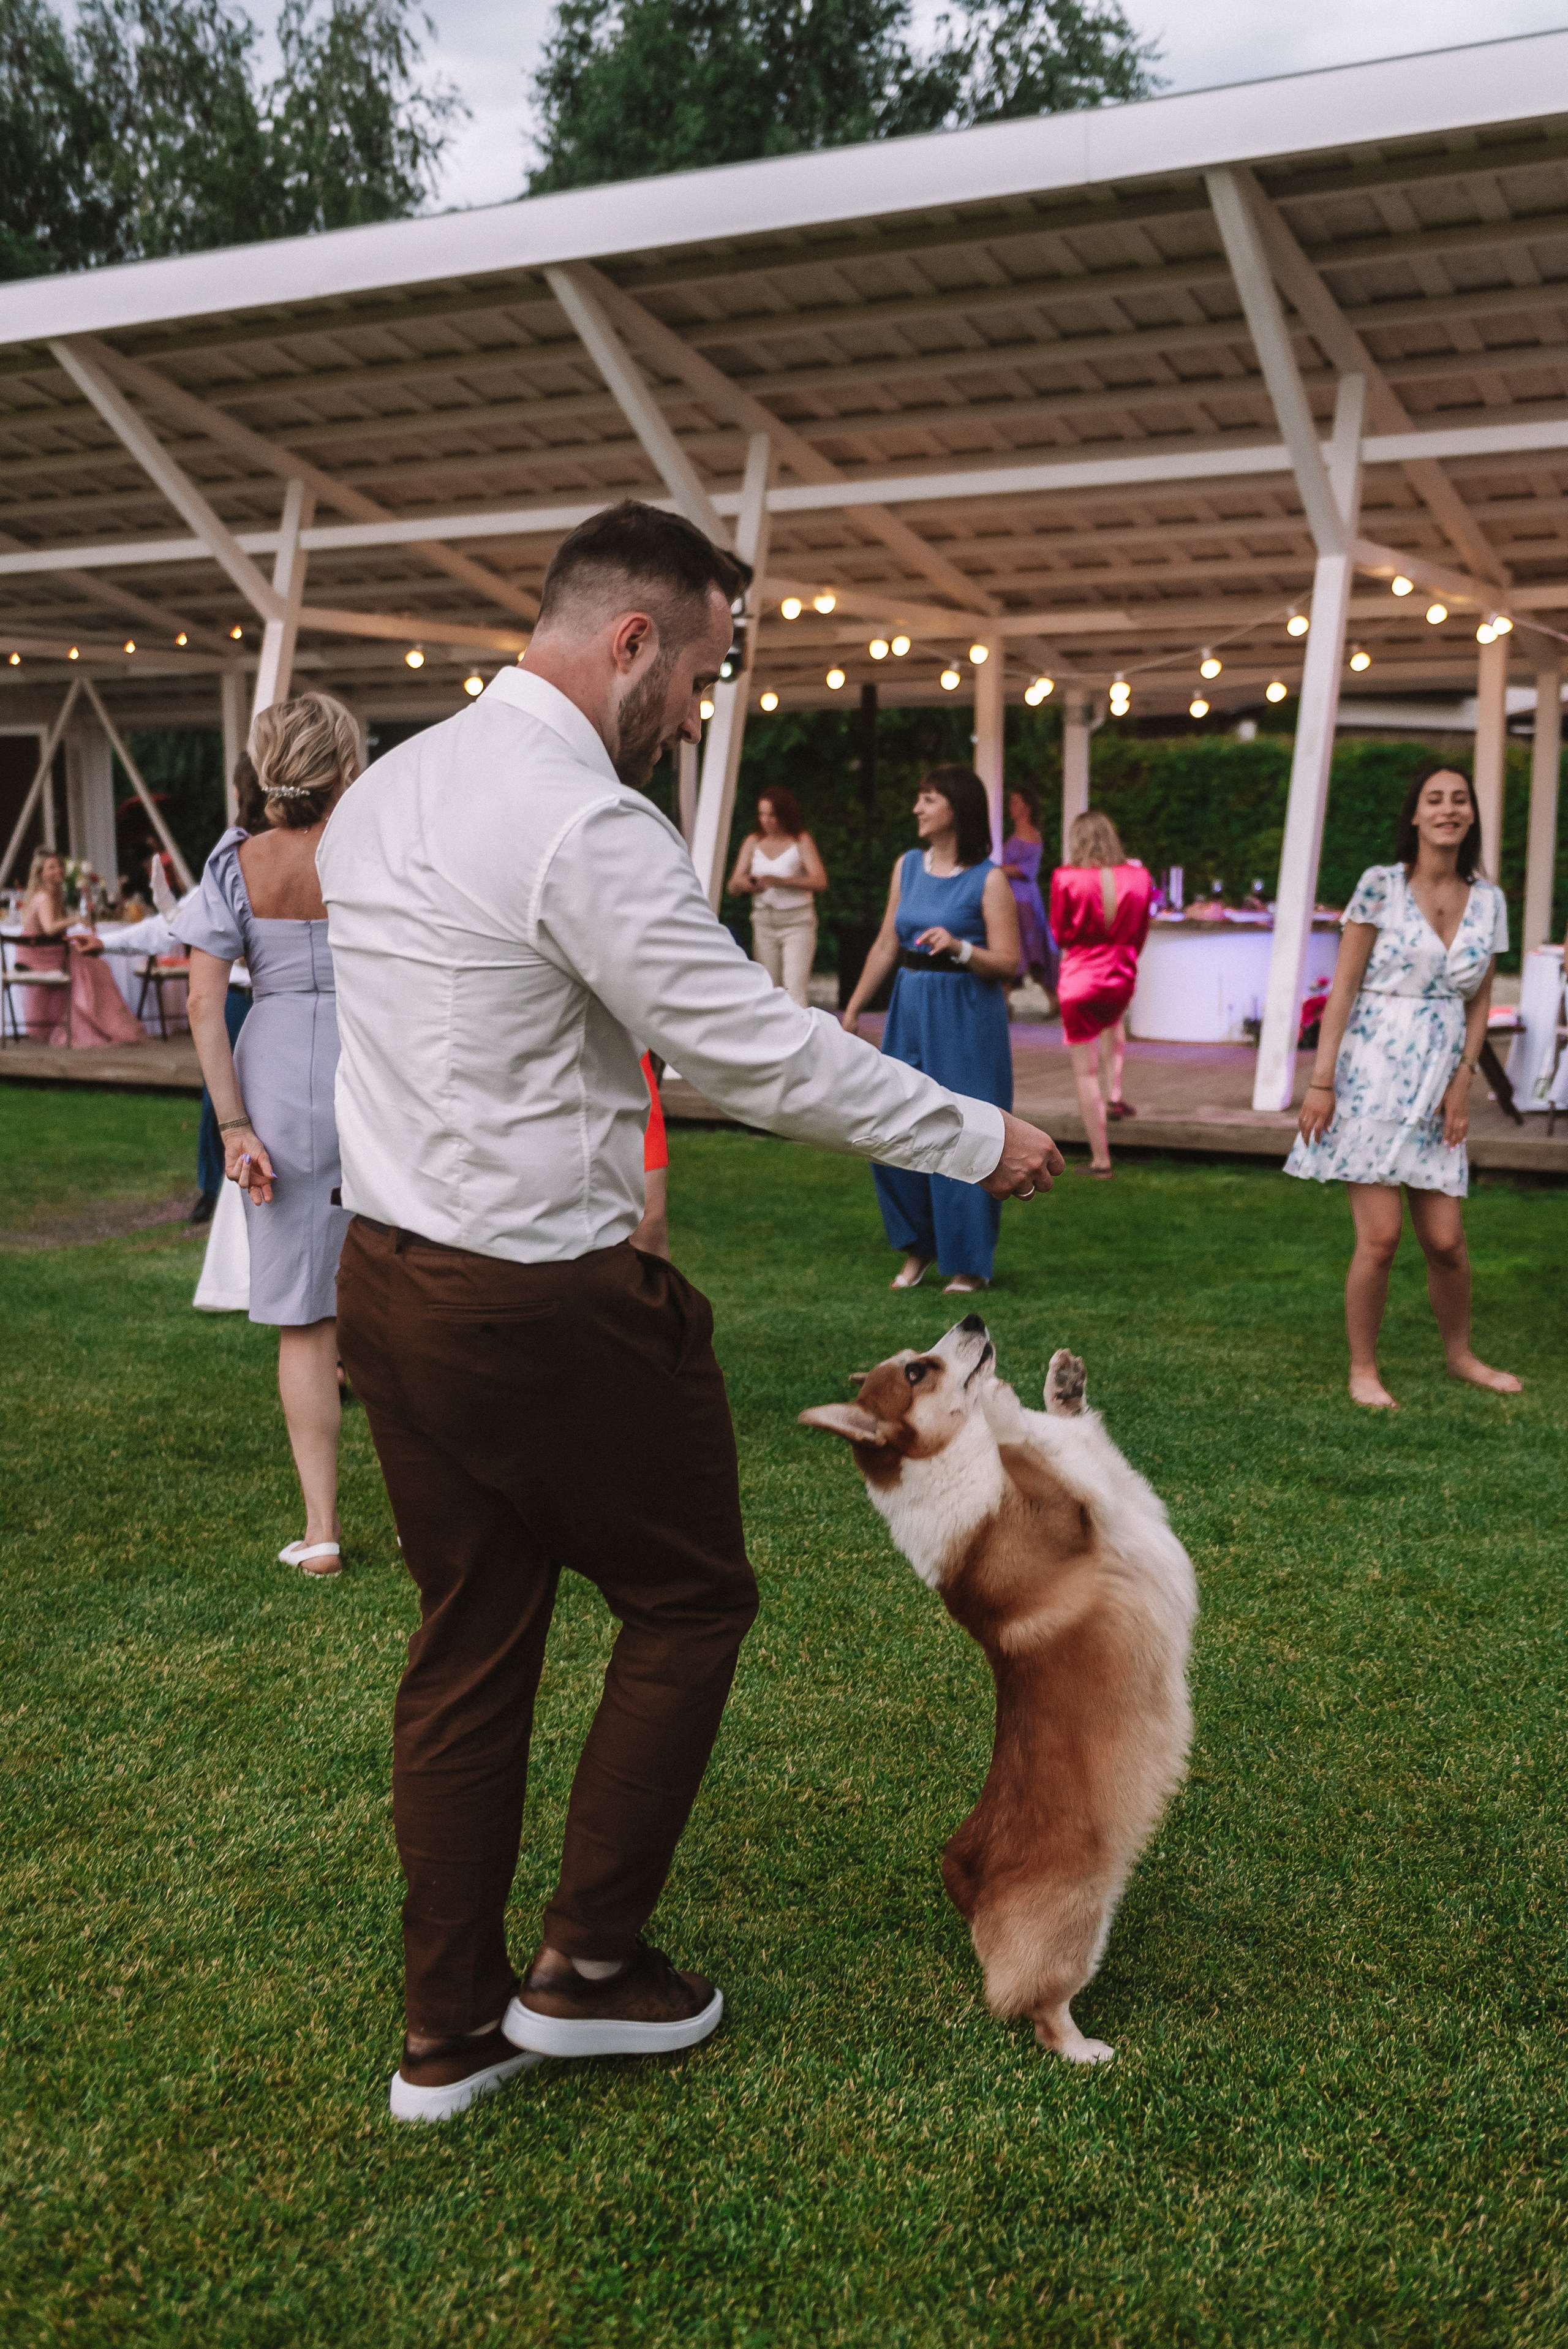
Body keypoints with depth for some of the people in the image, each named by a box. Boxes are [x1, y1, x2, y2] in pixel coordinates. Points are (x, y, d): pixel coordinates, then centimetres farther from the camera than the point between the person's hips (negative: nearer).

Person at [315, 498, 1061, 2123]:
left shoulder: (382, 788, 10)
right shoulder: (588, 828, -19)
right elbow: (765, 1055, -20)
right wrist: (980, 1141, -9)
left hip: (388, 1278, 9)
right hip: (545, 1305, -9)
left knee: (468, 1644, 17)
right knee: (687, 1598, 12)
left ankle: (449, 2032, 28)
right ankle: (585, 1966, 23)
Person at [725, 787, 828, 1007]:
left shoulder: (801, 841, -4)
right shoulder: (753, 842, 8)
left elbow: (820, 881, -17)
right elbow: (733, 887, 5)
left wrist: (779, 881, -27)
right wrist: (742, 883, -20)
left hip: (797, 922, -4)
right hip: (763, 921, 4)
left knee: (794, 988, -15)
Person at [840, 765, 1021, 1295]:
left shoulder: (988, 879, -8)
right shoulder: (907, 866, 8)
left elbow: (1008, 961, -10)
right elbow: (886, 944, 13)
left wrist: (959, 948, -27)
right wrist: (853, 1008, 13)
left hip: (966, 1017, -5)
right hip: (910, 1011, 5)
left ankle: (969, 1263, 14)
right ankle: (916, 1249, 23)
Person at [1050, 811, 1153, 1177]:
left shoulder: (1066, 878, -13)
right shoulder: (1138, 877, -3)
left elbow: (1060, 935, -3)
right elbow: (1140, 934, 9)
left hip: (1079, 981, -3)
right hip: (1121, 980, 4)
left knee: (1086, 1071, 5)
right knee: (1114, 1020, 40)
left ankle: (1100, 1160, 7)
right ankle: (1115, 1095, 31)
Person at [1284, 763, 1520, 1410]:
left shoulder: (1488, 900, 7)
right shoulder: (1380, 885, -5)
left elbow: (1480, 1003, 11)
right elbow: (1343, 987, -6)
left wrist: (1462, 1084, 1)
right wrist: (1321, 1080, -10)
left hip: (1438, 1083, 4)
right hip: (1373, 1074, -4)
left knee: (1445, 1240, 4)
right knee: (1380, 1237, -7)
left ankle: (1460, 1355, 28)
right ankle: (1363, 1369, 10)